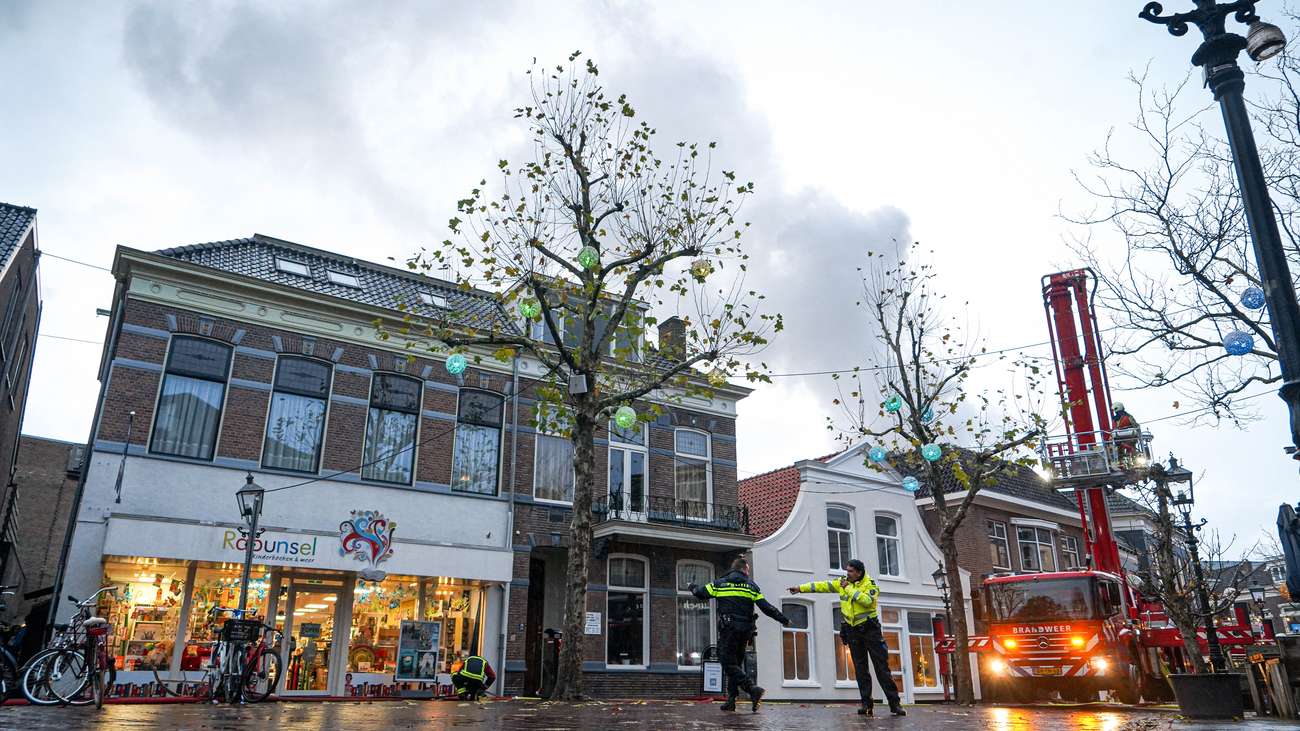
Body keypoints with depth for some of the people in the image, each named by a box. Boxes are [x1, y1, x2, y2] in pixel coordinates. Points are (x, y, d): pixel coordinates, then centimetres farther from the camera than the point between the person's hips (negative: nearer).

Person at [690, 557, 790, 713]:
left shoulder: (719, 583, 7)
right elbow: (766, 607, 5)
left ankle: (753, 688, -24)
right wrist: (784, 620, 14)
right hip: (745, 631, 3)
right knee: (736, 663, 15)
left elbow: (700, 593, 14)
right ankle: (731, 700, 13)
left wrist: (692, 587, 36)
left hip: (728, 629, -3)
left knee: (729, 664, -4)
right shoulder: (751, 585, 8)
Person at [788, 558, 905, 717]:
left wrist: (848, 588, -21)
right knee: (860, 668, 4)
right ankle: (866, 704, 7)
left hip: (870, 628, -4)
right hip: (853, 631, 5)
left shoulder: (870, 584, -9)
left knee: (882, 667, -5)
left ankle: (895, 703, -2)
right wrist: (800, 588, 3)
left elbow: (867, 600, -28)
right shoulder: (843, 582, 5)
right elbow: (822, 586, 6)